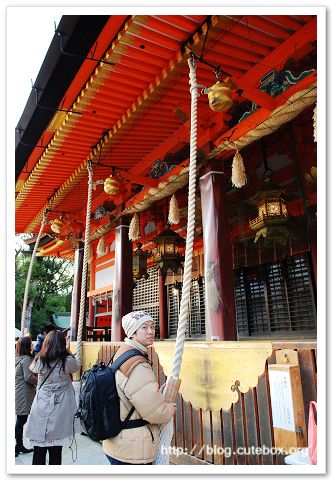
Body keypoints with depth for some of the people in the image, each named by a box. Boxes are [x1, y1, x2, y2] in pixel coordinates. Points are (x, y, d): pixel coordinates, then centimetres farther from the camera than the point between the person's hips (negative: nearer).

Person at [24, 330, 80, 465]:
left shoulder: (40, 361, -5)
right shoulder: (67, 361, -10)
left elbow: (32, 368, 18)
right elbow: (77, 367, 12)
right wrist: (68, 352, 20)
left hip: (41, 409, 2)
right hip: (59, 412, -1)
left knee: (39, 450, 12)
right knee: (56, 451, 8)